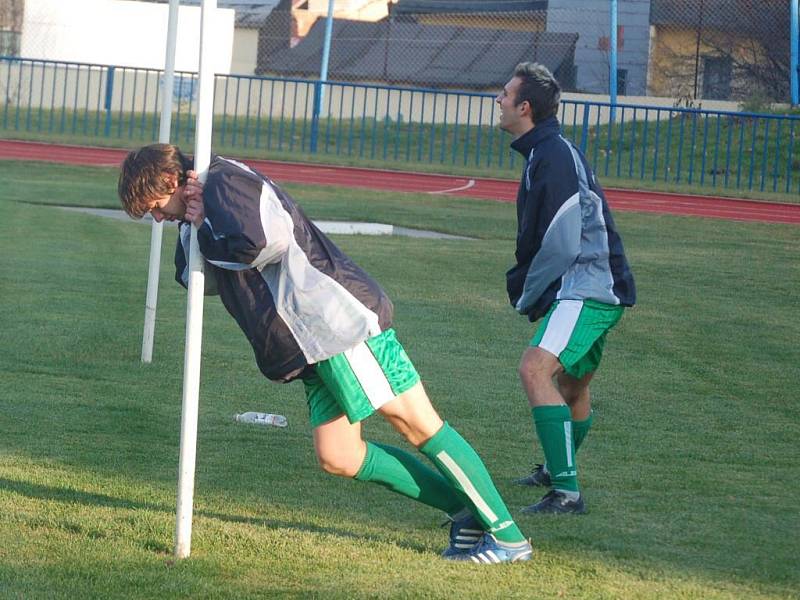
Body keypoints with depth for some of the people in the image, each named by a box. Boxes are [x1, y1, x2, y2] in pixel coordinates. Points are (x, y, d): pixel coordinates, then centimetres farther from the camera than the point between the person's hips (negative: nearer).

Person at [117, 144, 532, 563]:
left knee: (418, 424, -9)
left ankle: (508, 536, -6)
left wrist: (206, 233, -7)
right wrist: (195, 225, 5)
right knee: (338, 459, 5)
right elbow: (192, 277, 21)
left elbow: (262, 243, -24)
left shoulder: (225, 182, -8)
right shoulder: (208, 200, 24)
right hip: (315, 346, 10)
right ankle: (467, 511, 10)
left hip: (340, 320, -10)